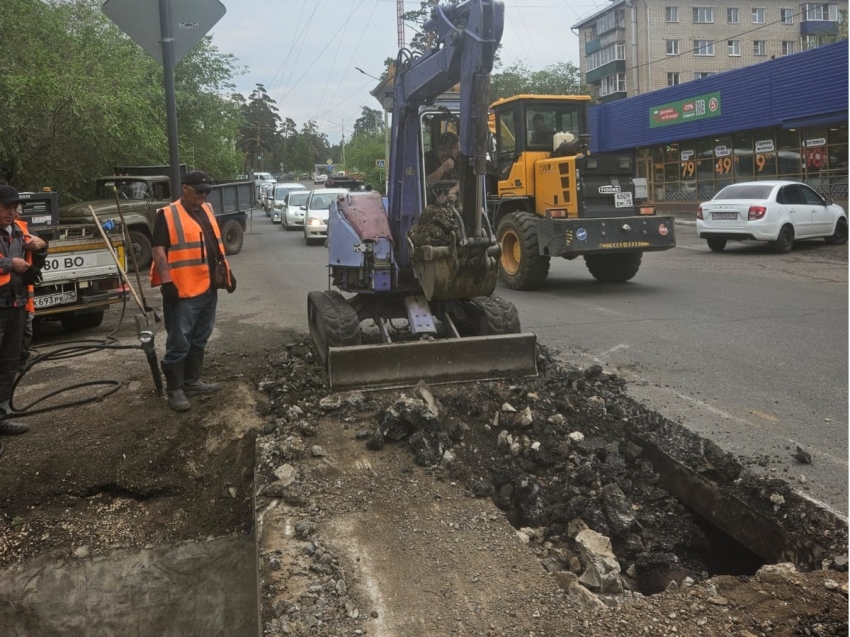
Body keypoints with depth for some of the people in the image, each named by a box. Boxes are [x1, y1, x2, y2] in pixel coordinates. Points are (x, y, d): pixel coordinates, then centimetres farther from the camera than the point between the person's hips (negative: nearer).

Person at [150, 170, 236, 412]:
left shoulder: (207, 211, 14)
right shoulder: (168, 215, -9)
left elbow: (217, 244, 22)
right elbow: (159, 249, -14)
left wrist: (227, 271, 18)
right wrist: (167, 281, -22)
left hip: (208, 289, 8)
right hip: (183, 292, -8)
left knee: (199, 340, 16)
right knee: (179, 342, -2)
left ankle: (192, 381, 28)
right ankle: (174, 390, 8)